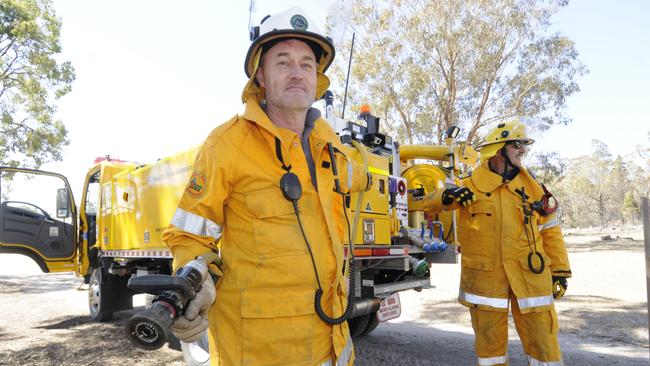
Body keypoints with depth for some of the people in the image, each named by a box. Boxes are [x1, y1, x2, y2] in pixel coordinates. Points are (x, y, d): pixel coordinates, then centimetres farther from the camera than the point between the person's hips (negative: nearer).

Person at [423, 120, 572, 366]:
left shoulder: (531, 187, 8)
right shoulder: (469, 186, 0)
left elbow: (550, 230, 12)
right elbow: (429, 204, 3)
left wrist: (560, 270, 9)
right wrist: (446, 196, -19)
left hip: (529, 273, 2)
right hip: (485, 275, -1)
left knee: (542, 336, 5)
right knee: (490, 339, 9)